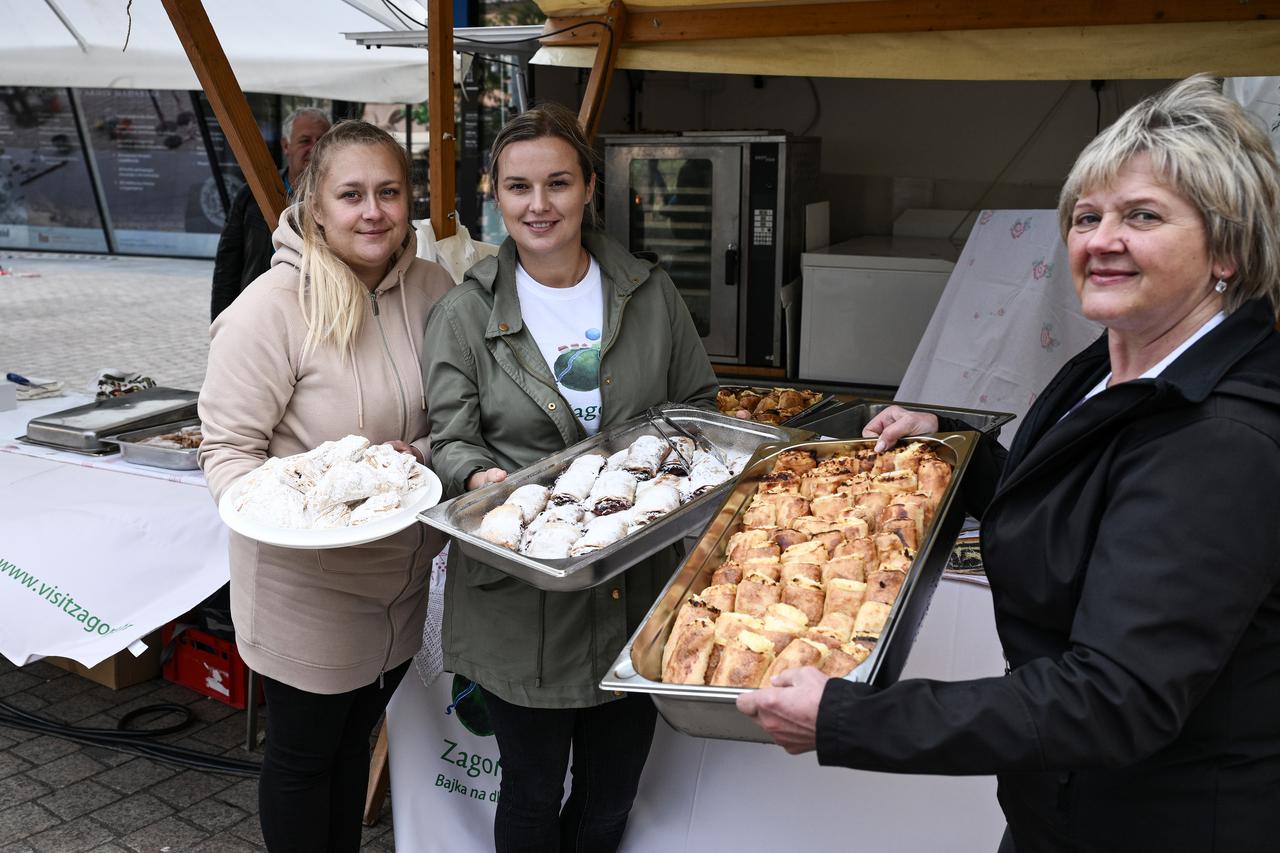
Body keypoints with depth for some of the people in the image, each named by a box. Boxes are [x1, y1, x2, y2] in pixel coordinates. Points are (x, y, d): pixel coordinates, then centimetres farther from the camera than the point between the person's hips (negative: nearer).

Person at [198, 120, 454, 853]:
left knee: (354, 740, 26)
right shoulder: (270, 309, -20)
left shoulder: (433, 289, -5)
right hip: (306, 589, -5)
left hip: (402, 578, 5)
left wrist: (418, 456, -16)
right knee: (303, 755, 15)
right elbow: (227, 449, -16)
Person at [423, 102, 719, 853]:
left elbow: (699, 403, 11)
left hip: (635, 591, 3)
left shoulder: (649, 293, 4)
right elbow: (451, 438, -6)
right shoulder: (465, 316, -2)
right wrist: (481, 479, -27)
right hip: (521, 600, -2)